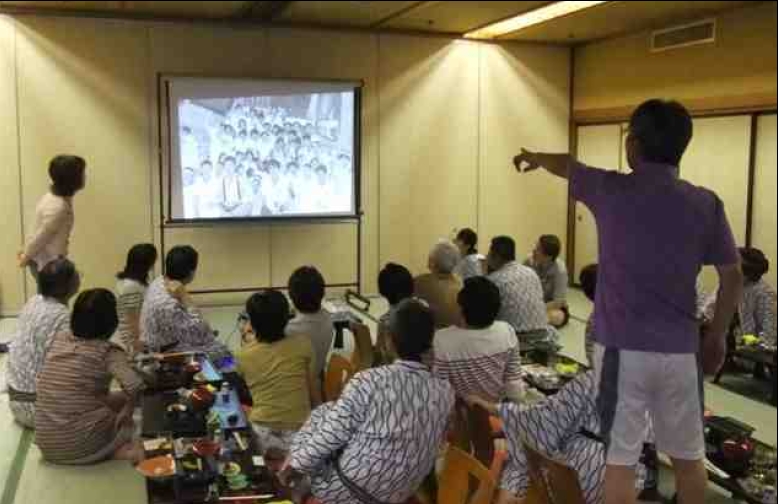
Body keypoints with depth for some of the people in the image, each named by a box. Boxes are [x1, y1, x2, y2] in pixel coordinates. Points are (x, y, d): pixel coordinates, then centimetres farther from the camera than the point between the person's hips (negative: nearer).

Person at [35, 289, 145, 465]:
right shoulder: (107, 351, -11)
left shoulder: (59, 339, 5)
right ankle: (118, 451, 0)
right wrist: (128, 410, -7)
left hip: (46, 445, 4)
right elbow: (134, 386, -27)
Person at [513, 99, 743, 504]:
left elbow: (566, 165, 16)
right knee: (688, 457, 17)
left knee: (620, 460, 5)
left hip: (623, 348, -3)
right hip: (681, 350, 3)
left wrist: (533, 158, 36)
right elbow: (733, 277, 4)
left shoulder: (612, 190, -5)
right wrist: (717, 337, 17)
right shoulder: (706, 205, 0)